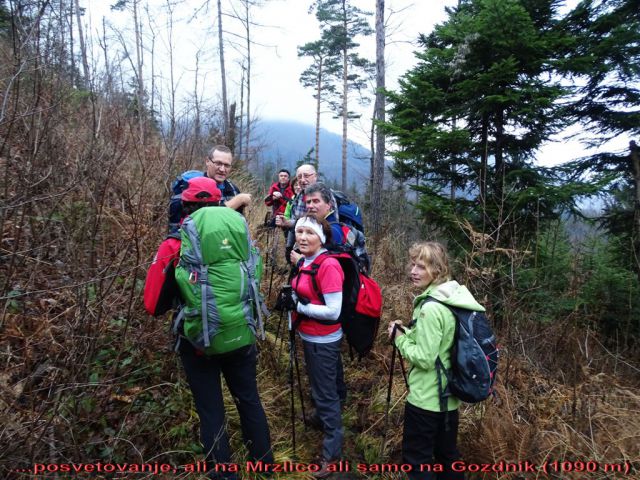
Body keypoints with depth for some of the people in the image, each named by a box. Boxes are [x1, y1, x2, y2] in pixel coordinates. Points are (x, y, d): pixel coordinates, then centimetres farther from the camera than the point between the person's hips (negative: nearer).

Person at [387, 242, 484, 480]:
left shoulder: (430, 308, -26)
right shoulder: (453, 298, 3)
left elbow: (425, 358, -24)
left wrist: (400, 338, -11)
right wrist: (409, 332, 5)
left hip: (426, 398, -9)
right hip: (448, 395, 9)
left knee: (416, 460, 8)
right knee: (448, 455, 23)